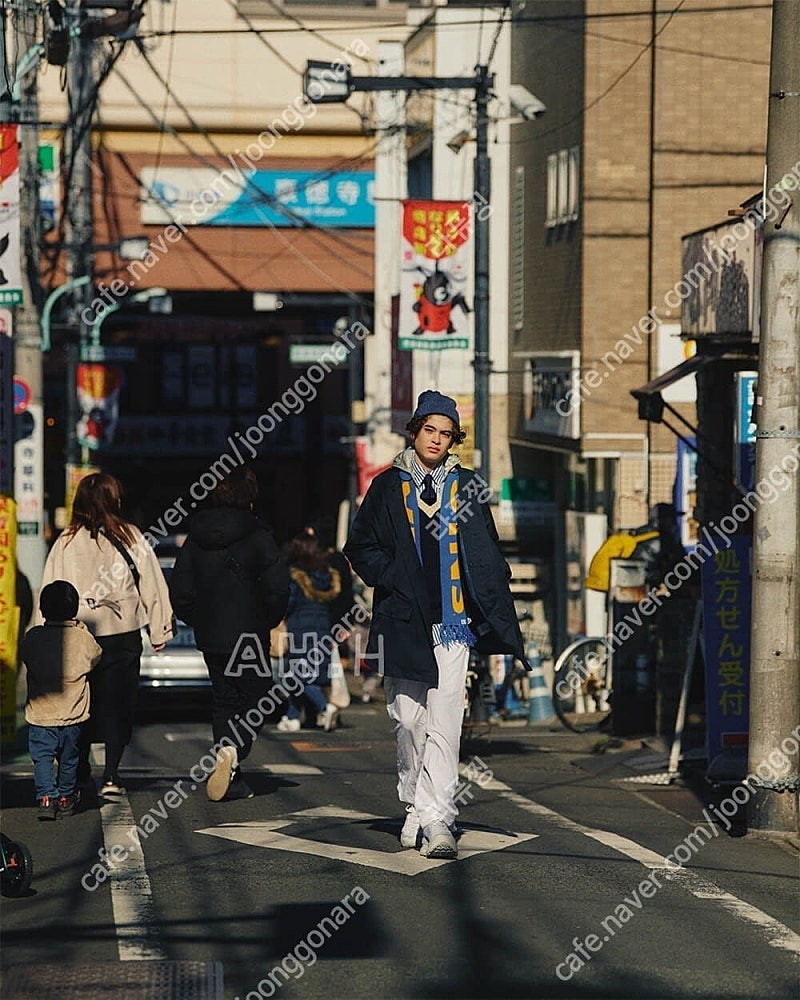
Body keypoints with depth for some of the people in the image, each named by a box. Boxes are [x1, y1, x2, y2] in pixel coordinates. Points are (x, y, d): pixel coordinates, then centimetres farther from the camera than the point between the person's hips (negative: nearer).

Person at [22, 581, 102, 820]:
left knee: (42, 757, 5)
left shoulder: (32, 637, -9)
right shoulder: (83, 638, -9)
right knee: (68, 758, 17)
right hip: (73, 715, 1)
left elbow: (26, 659, 6)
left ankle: (46, 797, -9)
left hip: (40, 715, -1)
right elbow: (96, 657, 10)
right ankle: (65, 798, 25)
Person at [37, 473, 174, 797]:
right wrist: (159, 631, 9)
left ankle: (79, 771, 20)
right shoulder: (131, 537, -3)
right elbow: (151, 587, 1)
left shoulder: (66, 542, -2)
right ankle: (111, 775, -3)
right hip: (123, 634, -1)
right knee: (118, 705, 5)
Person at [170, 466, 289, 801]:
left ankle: (231, 779, 9)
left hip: (209, 635, 5)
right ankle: (233, 751, -23)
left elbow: (180, 588, 7)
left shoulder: (196, 536, 5)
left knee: (224, 699, 13)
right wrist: (268, 620, 5)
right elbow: (276, 587, -12)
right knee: (255, 698, 3)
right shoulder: (256, 535, -9)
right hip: (248, 635, -5)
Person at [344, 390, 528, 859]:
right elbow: (360, 547, 10)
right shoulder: (388, 487, 8)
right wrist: (394, 577, -7)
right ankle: (416, 808, 22)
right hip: (403, 619, 1)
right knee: (408, 719, 8)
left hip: (452, 621, -1)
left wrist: (499, 620, 1)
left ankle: (437, 820, -15)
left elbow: (487, 557, 11)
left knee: (444, 724, -11)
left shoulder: (467, 487, 9)